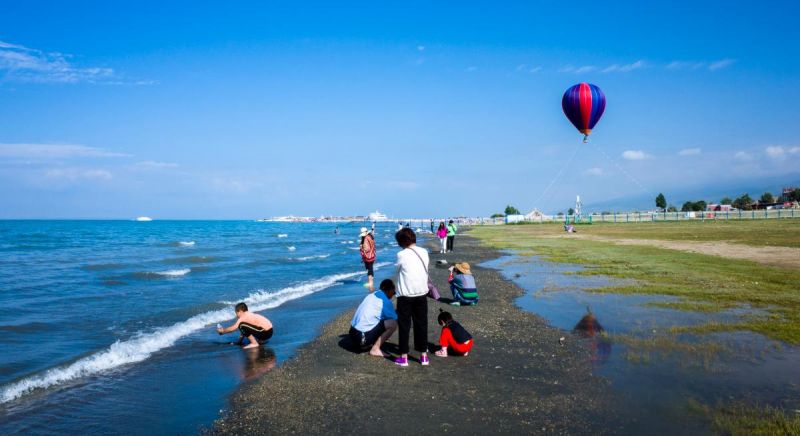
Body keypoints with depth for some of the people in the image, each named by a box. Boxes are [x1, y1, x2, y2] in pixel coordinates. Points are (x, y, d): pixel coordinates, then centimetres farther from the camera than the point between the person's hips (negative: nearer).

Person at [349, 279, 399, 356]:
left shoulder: (371, 296, 13)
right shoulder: (385, 301, -11)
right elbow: (395, 318, 1)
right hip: (362, 337, -9)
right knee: (393, 323, -11)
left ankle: (365, 345, 15)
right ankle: (375, 349, -7)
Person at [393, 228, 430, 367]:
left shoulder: (402, 255, -10)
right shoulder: (424, 252, 2)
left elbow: (398, 271, 3)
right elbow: (425, 270, 7)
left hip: (405, 294, -4)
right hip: (421, 293, 4)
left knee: (404, 325, 6)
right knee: (421, 324, 13)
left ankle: (404, 357, 11)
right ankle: (423, 355, 18)